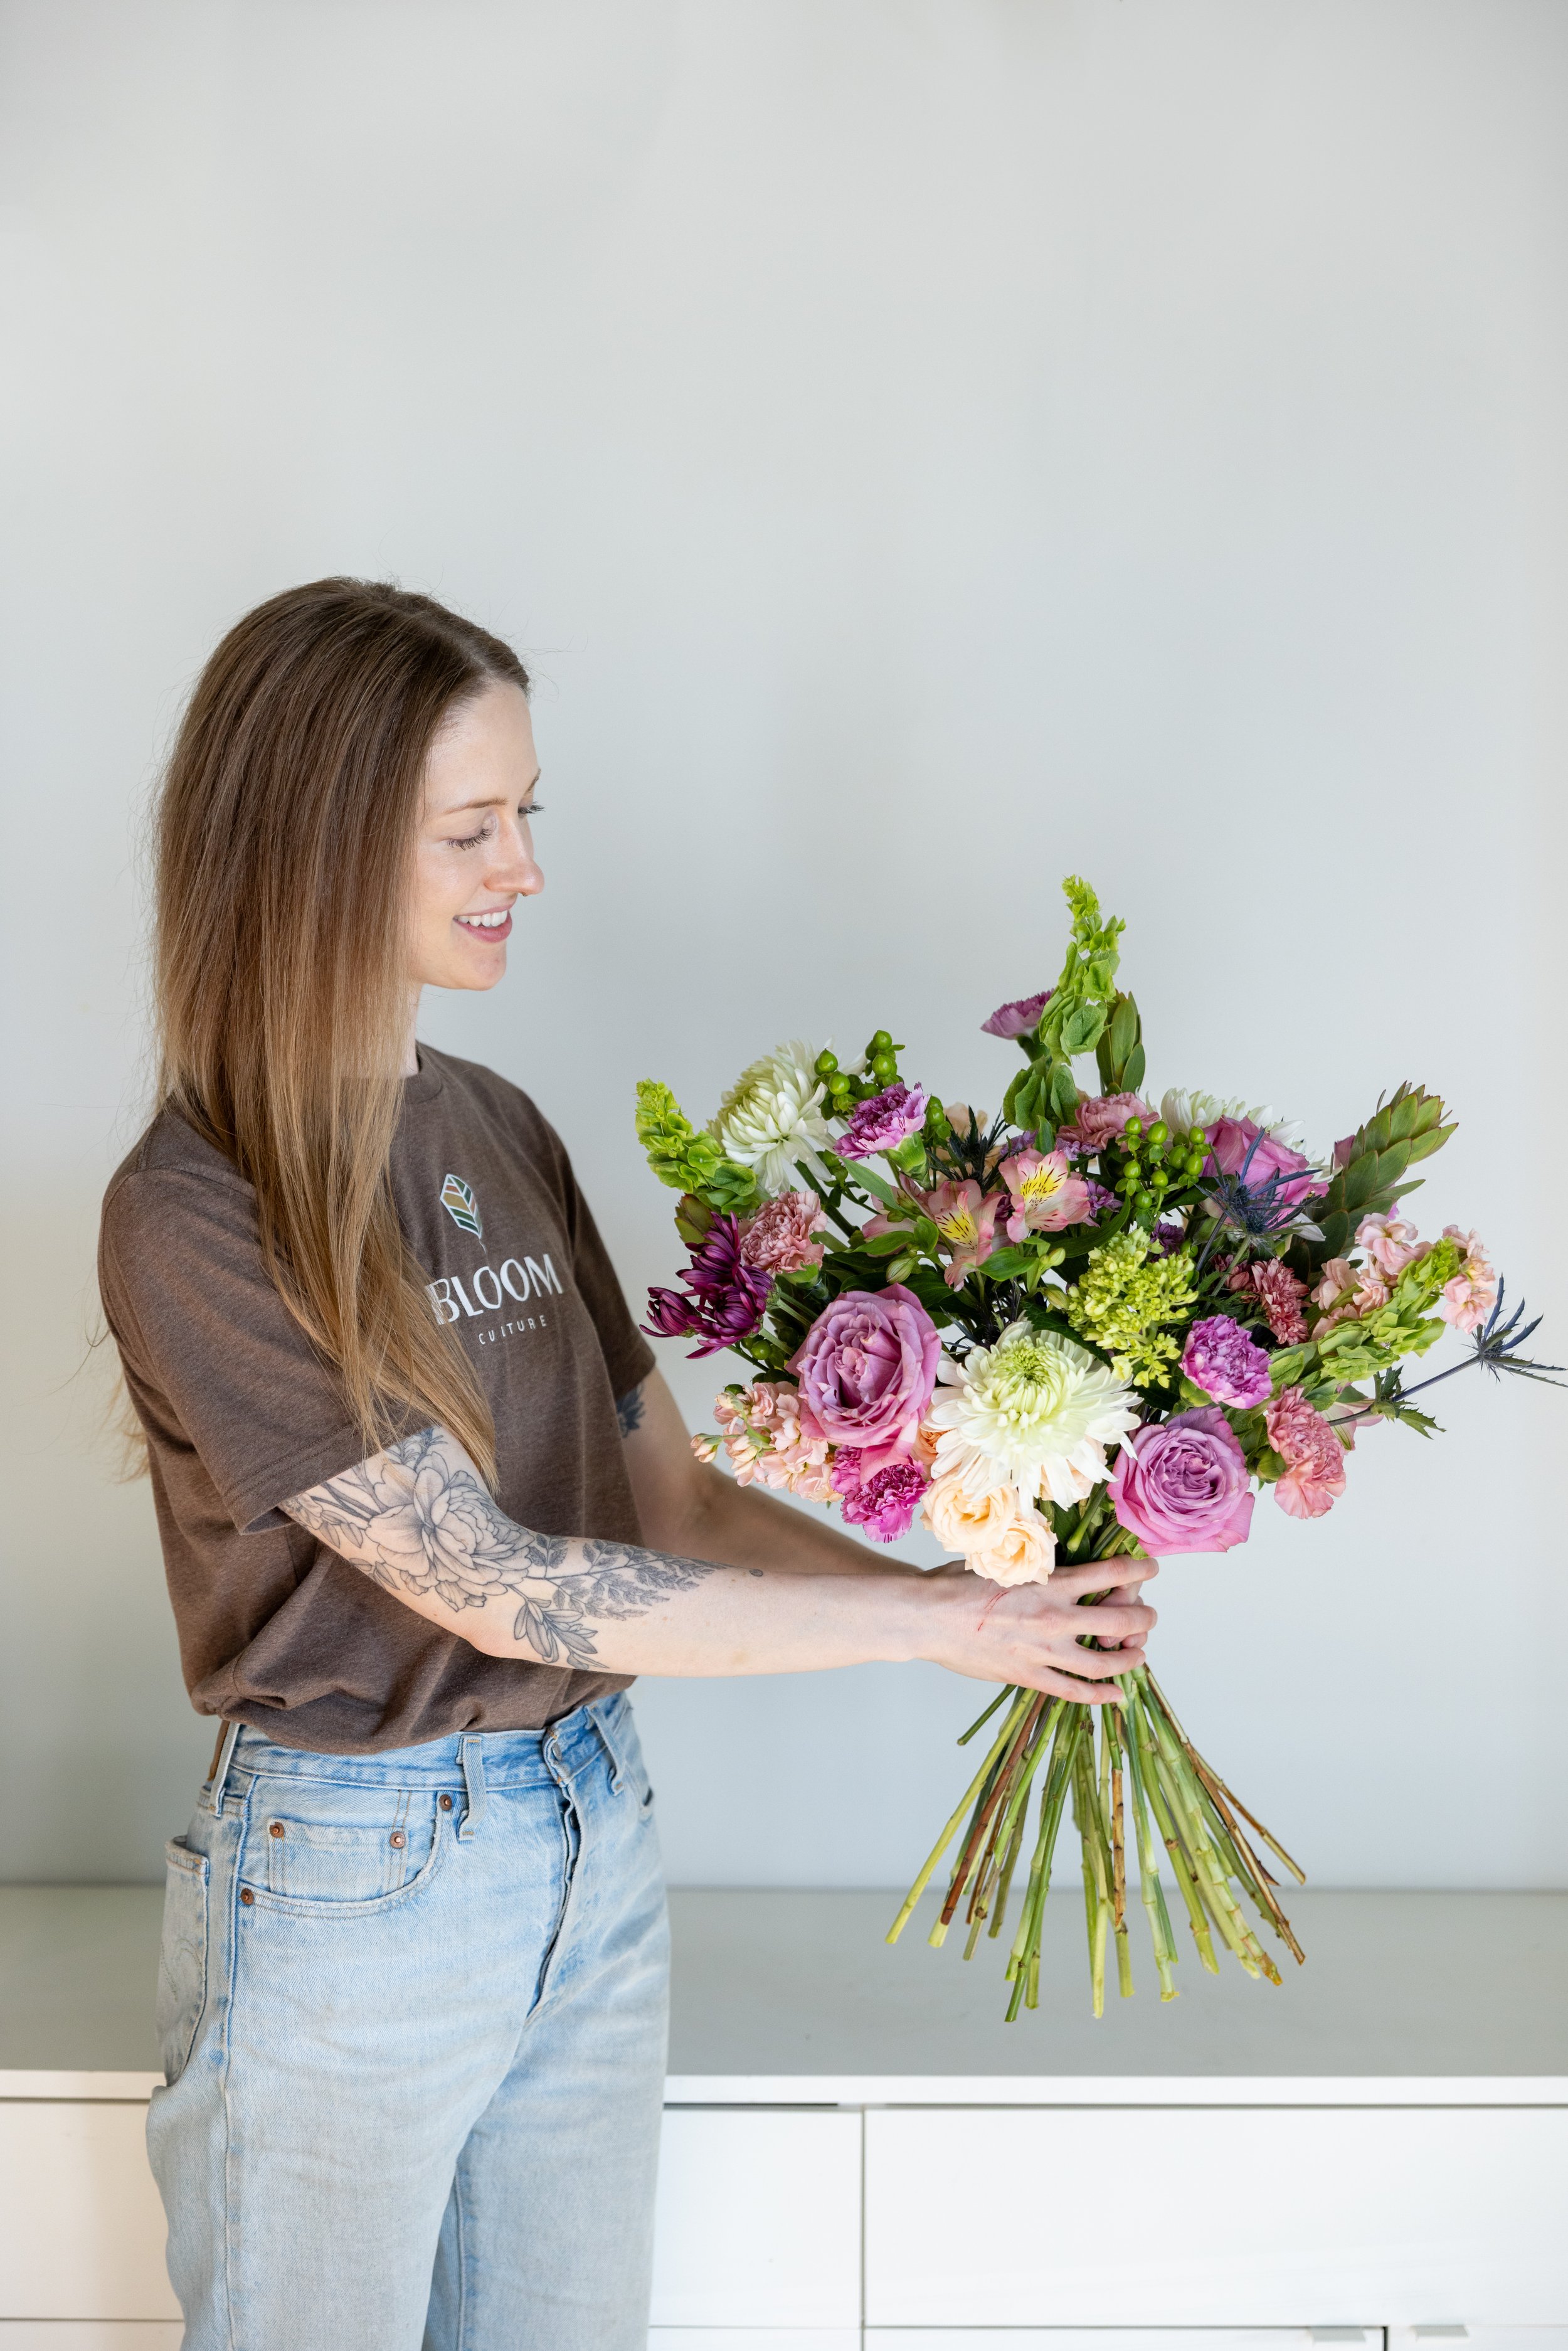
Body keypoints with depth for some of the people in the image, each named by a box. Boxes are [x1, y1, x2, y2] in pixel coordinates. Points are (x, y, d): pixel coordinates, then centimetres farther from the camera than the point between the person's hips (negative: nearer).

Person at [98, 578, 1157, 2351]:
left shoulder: (500, 1131, 4)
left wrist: (973, 1595, -9)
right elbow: (498, 1589, -21)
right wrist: (934, 1621, -18)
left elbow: (667, 1495, 4)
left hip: (594, 1839, 6)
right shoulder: (191, 1220, -18)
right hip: (353, 1874, -6)